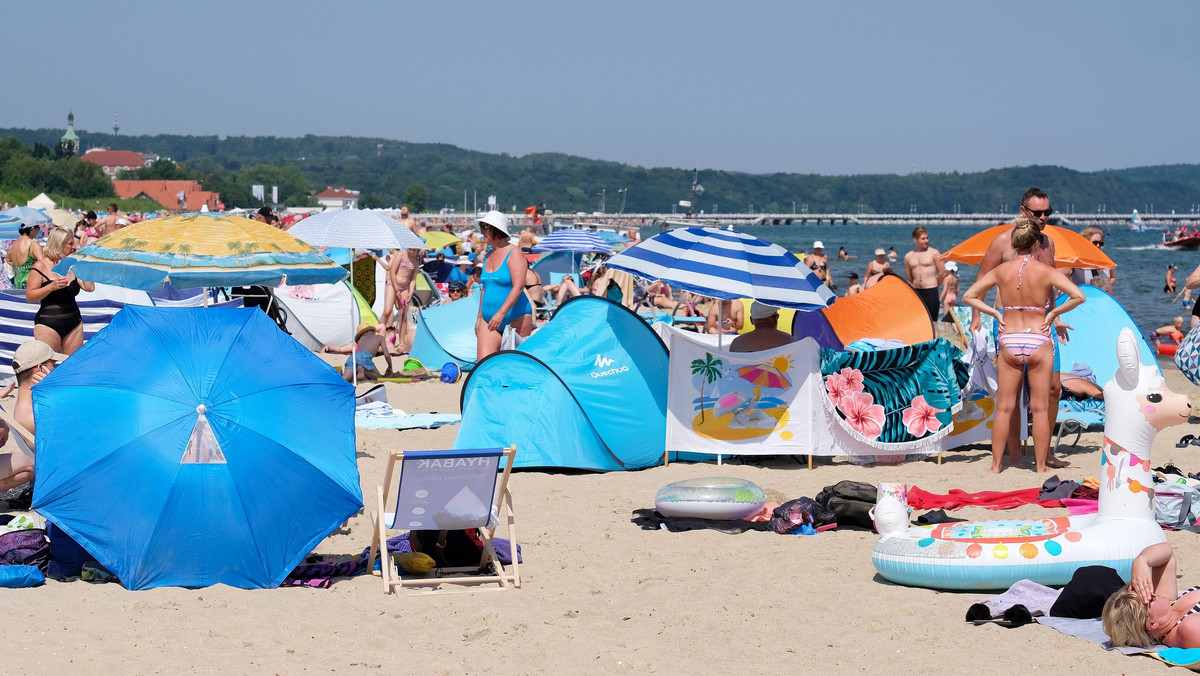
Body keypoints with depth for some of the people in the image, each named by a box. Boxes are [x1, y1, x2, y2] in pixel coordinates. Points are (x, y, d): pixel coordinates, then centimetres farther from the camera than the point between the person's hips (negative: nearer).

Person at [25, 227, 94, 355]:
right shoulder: (41, 266, -4)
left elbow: (89, 287, 4)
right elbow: (30, 296, -8)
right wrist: (51, 287, -21)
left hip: (74, 324, 6)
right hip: (48, 324, -6)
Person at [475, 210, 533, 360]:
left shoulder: (514, 253, -10)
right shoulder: (488, 256, 14)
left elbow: (518, 287, -20)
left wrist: (501, 313, -29)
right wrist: (479, 317, 22)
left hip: (516, 318, -7)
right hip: (489, 319, 7)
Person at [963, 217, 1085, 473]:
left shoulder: (1001, 271, -1)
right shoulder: (1046, 271, -9)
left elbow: (968, 296, 5)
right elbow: (1078, 296, -17)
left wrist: (995, 313, 5)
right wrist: (1054, 313, -5)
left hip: (1009, 343, 2)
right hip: (1039, 341, -2)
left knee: (1004, 408, 10)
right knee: (1039, 408, 6)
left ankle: (996, 464, 14)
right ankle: (1041, 466, 10)